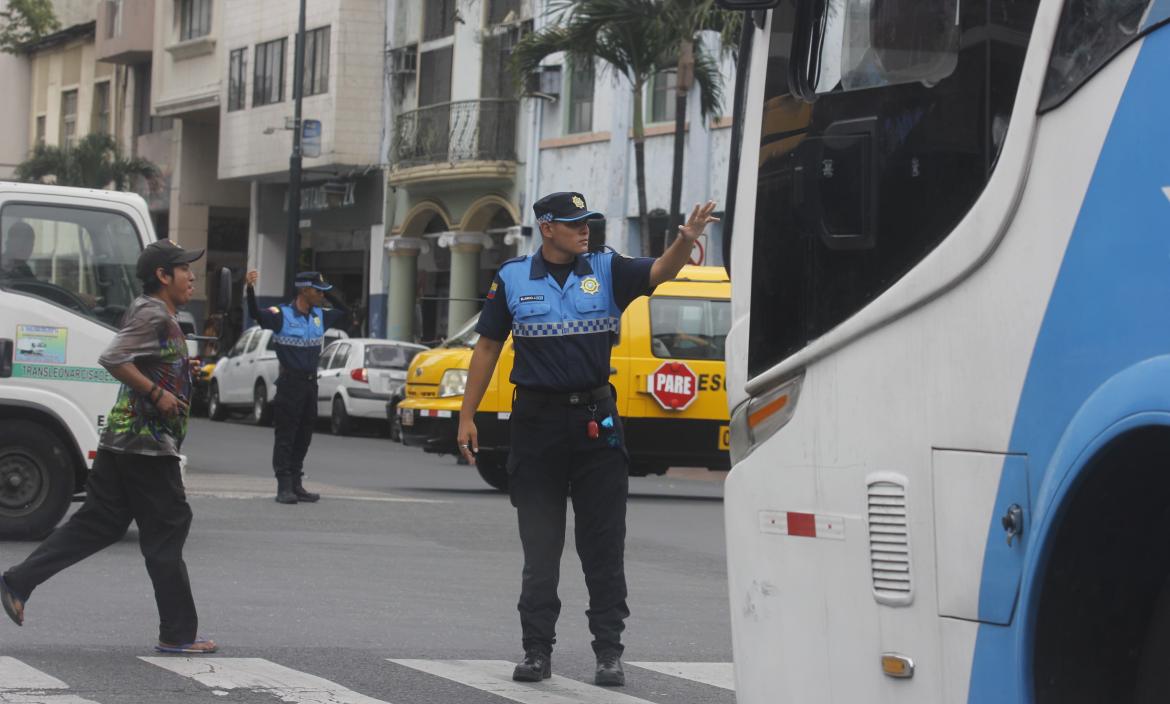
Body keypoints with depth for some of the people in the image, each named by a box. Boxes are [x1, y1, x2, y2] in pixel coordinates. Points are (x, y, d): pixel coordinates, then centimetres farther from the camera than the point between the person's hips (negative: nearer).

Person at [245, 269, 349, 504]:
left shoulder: (320, 317, 11)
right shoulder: (282, 315, -9)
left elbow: (345, 314, 26)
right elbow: (256, 313, -24)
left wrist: (328, 295, 12)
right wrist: (250, 289, -40)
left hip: (310, 382, 7)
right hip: (290, 382, -7)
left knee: (303, 438, 10)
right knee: (286, 437, -5)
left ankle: (296, 485, 16)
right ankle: (284, 487, -3)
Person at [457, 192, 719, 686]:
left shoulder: (606, 271, 3)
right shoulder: (512, 279, 3)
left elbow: (659, 272, -14)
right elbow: (488, 347, 7)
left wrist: (685, 241, -35)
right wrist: (466, 416, 4)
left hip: (596, 422, 0)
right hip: (537, 421, 0)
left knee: (604, 543, 2)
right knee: (539, 546, 6)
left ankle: (609, 652, 7)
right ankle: (537, 650, 13)